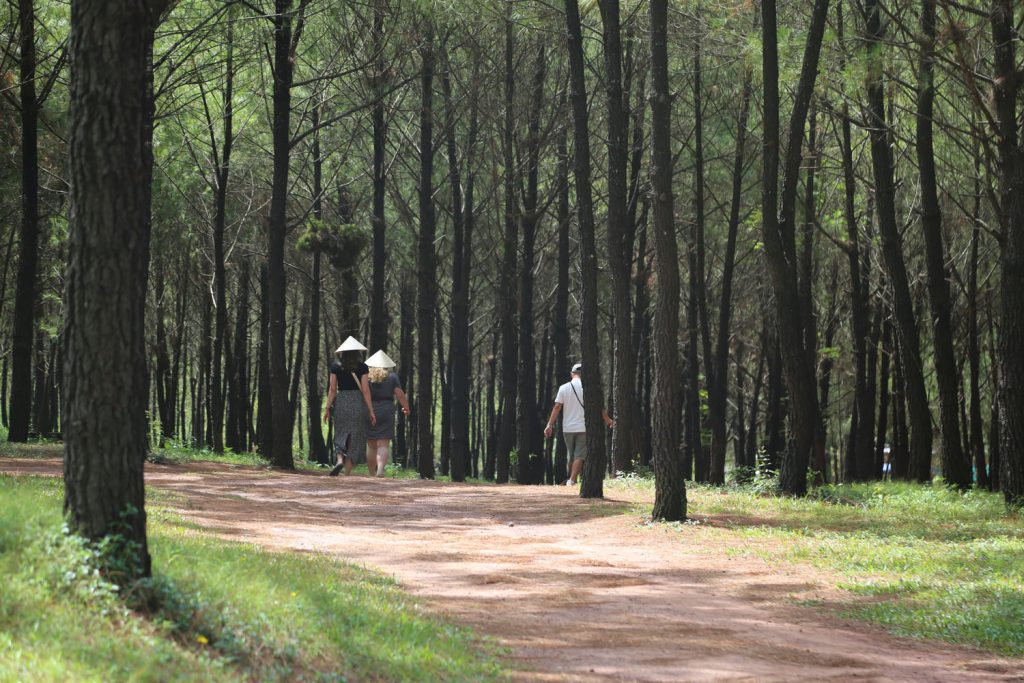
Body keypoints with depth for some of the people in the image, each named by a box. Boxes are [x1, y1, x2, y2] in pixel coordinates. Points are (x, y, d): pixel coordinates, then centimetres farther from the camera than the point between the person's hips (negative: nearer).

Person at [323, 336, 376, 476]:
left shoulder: (336, 366, 2)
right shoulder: (362, 367, -3)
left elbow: (332, 389, -1)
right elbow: (365, 390, -6)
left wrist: (327, 408, 3)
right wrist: (371, 411, -3)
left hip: (341, 402, 1)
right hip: (358, 402, -1)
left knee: (341, 435, 12)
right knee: (355, 438, 4)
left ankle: (340, 459, -16)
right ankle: (347, 473, -1)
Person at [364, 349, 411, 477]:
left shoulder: (366, 376, 3)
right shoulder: (392, 376, 2)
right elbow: (400, 395, -2)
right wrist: (406, 408, 13)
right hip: (386, 412, -1)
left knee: (371, 445, 11)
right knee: (383, 445, -5)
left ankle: (371, 473, 15)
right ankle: (381, 468, -26)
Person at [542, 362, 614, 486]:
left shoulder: (564, 388, 1)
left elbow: (557, 407, -3)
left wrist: (550, 425, -2)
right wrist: (607, 419, 11)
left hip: (567, 428, 3)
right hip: (583, 427, -3)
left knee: (571, 455, 16)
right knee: (579, 455, -3)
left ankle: (571, 479, 23)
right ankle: (572, 480, -14)